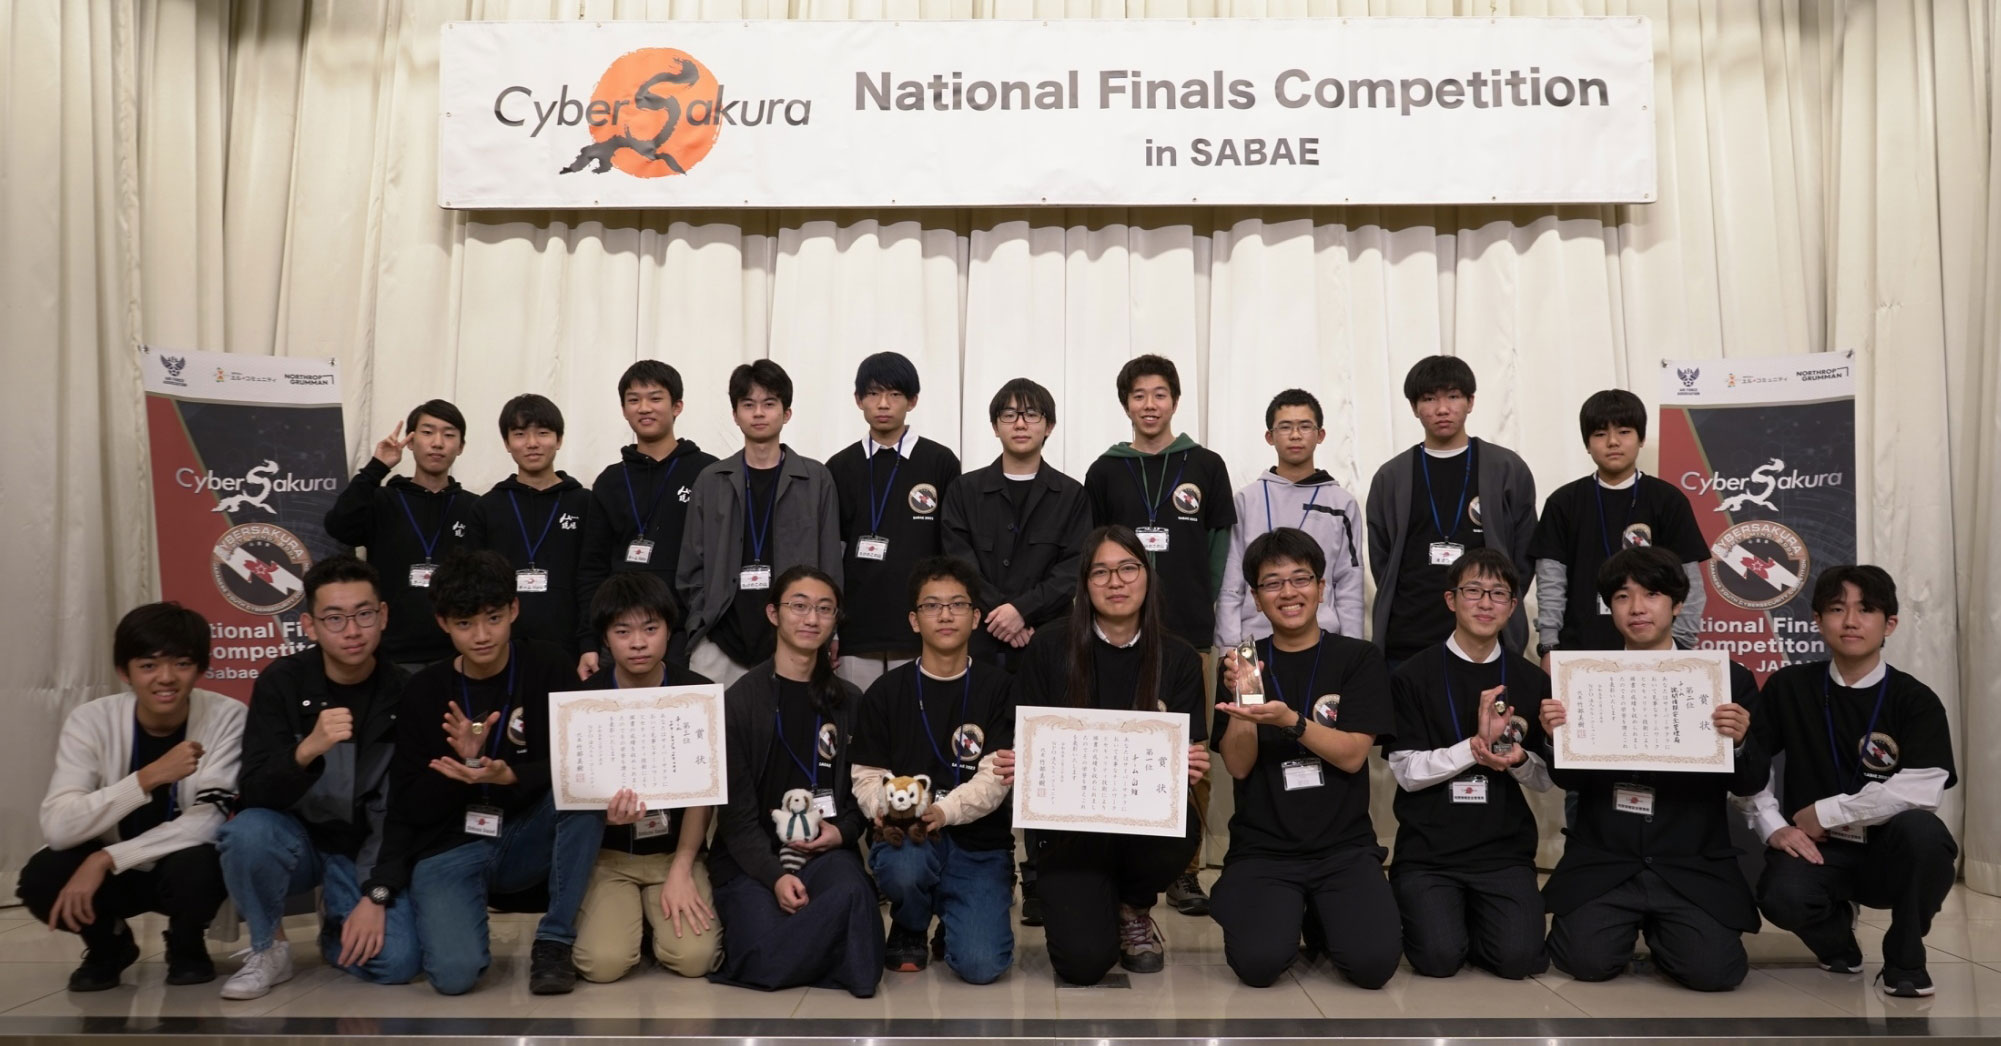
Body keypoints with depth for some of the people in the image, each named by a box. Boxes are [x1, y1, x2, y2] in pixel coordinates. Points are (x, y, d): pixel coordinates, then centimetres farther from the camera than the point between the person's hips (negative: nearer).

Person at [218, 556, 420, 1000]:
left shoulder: (404, 694, -11)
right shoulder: (281, 682, -12)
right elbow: (256, 795, -20)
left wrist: (378, 895, -15)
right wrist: (307, 750, -40)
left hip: (367, 851, 0)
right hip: (297, 839, 0)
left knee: (396, 961, -22)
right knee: (249, 830, -34)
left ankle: (337, 921, 14)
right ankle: (270, 948, -6)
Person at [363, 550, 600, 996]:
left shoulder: (549, 668, -5)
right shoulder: (424, 691, -2)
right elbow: (409, 808, -2)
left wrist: (508, 776, -27)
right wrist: (462, 763, -21)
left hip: (528, 838, 1)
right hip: (450, 846, -1)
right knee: (454, 973, -25)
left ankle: (554, 940, -15)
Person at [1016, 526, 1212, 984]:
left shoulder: (1178, 659, 2)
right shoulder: (1049, 649, -3)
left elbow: (1192, 754, 1)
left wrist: (1190, 766, -23)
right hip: (1069, 817, -2)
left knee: (1183, 828, -35)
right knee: (1084, 962, -21)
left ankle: (1134, 909, 2)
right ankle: (1067, 900, 19)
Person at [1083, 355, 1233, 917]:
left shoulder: (1206, 467, 7)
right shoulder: (1105, 472, 8)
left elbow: (1221, 546, 8)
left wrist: (1208, 608, 1)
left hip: (1186, 635, 0)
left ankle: (1184, 870, 14)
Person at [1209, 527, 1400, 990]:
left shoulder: (1359, 658, 3)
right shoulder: (1242, 664, 6)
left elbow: (1352, 755, -8)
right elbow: (1238, 767, -1)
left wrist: (1289, 720, -24)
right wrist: (1241, 699, -18)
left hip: (1344, 846, 0)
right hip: (1262, 848, 0)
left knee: (1373, 962, -22)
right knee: (1259, 963, -24)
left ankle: (1319, 917, 12)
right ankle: (1289, 913, 11)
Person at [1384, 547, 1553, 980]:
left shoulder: (1532, 680, 6)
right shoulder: (1413, 675, -4)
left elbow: (1546, 778, 8)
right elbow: (1407, 772, -9)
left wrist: (1518, 760, -15)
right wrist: (1477, 744, -20)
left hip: (1505, 849, 2)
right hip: (1427, 850, -2)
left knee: (1518, 959, -17)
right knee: (1439, 958, -19)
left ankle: (1470, 916, 16)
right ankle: (1417, 908, 15)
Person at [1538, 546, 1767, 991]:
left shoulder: (1729, 678, 2)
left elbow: (1751, 783, 2)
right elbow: (1569, 779, 3)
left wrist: (1739, 742, -19)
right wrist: (1556, 738, -18)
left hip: (1693, 867, 0)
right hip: (1602, 862, 0)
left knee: (1714, 971, -18)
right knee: (1588, 962, -17)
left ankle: (1658, 927, 17)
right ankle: (1629, 921, 19)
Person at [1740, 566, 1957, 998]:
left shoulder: (1916, 700, -5)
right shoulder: (1789, 686, 1)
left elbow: (1921, 792, -19)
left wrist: (1825, 812, -15)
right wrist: (1773, 826, -11)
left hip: (1890, 854, 0)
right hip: (1817, 848, 0)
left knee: (1919, 828, -34)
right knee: (1782, 897, -32)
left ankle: (1905, 960, -7)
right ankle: (1836, 935, 9)